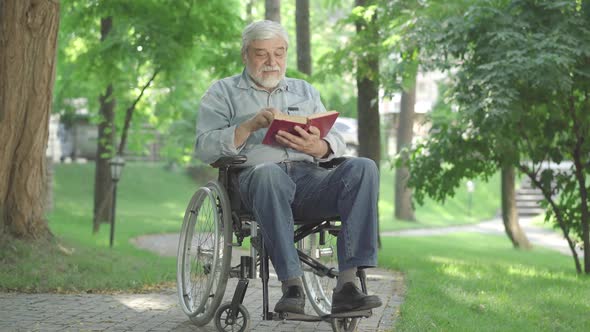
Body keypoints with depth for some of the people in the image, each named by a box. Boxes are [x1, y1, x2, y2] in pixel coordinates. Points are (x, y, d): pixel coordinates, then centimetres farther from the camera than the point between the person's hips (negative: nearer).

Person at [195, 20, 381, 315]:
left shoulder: (305, 91, 29)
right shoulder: (223, 92, 18)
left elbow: (337, 142, 18)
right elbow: (204, 148, 4)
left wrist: (318, 147, -7)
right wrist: (249, 126, -12)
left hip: (310, 179, 4)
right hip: (255, 177, -3)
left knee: (363, 168, -27)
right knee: (269, 173, -41)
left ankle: (347, 284, -35)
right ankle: (292, 286, -41)